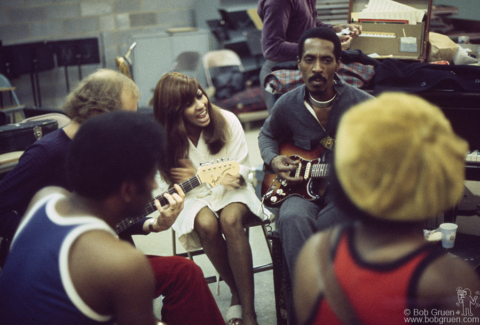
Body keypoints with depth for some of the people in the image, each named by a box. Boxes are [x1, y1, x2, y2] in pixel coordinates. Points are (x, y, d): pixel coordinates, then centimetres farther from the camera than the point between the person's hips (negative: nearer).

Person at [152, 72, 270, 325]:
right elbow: (174, 182, -2)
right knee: (207, 224, -34)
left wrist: (197, 175, -16)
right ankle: (237, 293, -12)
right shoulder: (165, 139, -9)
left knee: (230, 220, -34)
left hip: (231, 191, 0)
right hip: (194, 196, 0)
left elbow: (242, 169, -3)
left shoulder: (227, 121, -8)